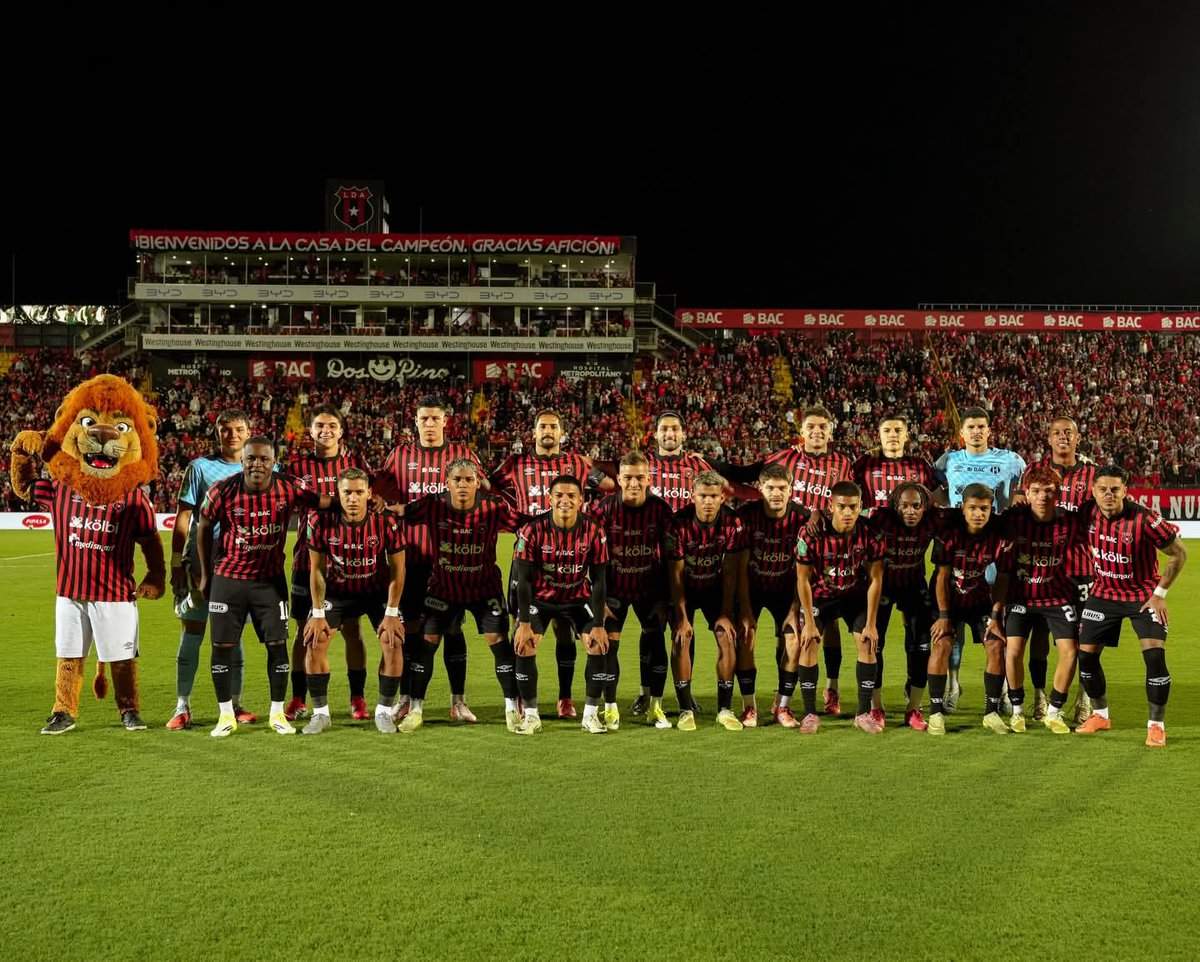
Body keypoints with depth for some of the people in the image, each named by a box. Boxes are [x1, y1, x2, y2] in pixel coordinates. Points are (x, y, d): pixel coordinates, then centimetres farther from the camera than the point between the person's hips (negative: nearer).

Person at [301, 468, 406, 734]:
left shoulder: (387, 522, -23)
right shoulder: (321, 521, -21)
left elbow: (397, 569, -13)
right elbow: (317, 569, -11)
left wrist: (391, 613, -13)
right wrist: (318, 614, -11)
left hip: (378, 591, -1)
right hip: (337, 591, 1)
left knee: (393, 642, -14)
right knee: (314, 641, -11)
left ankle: (384, 711, 2)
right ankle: (320, 713, 3)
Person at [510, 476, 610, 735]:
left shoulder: (594, 532, -18)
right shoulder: (532, 531, -22)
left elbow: (599, 581, -12)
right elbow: (524, 579, -17)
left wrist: (598, 625, -14)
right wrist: (524, 624, -20)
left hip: (578, 598, 1)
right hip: (540, 597, -1)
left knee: (599, 645, -13)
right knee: (524, 647, -17)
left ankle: (591, 715, 2)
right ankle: (531, 716, -2)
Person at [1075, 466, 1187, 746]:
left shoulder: (1145, 519, -25)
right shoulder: (1090, 514, -13)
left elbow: (1179, 553, -13)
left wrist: (1160, 593, -11)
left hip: (1143, 595, -4)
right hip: (1104, 593, 4)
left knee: (1155, 655, -16)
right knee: (1086, 654, 3)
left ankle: (1157, 725, 1)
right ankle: (1100, 715, 25)